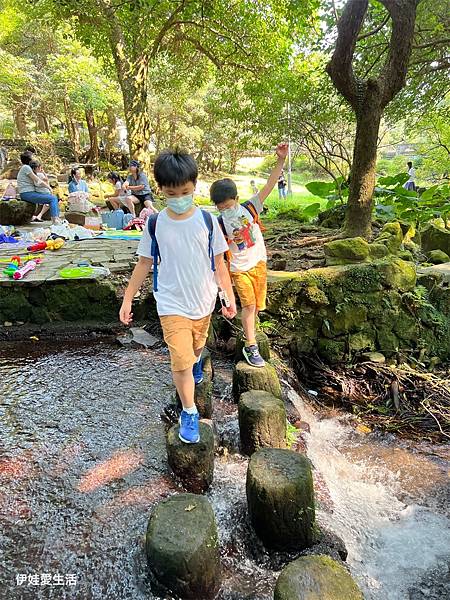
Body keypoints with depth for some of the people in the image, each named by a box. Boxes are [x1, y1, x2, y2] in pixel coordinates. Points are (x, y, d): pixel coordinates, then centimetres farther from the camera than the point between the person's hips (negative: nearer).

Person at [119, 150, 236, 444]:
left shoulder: (207, 220, -8)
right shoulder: (155, 224, -8)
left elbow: (219, 262, -1)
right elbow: (144, 263, 1)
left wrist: (230, 296, 0)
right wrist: (128, 299, 2)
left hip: (204, 301, 2)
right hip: (172, 304, -2)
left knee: (196, 346, 25)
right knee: (180, 362, -8)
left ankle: (196, 360, 62)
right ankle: (189, 412, 14)